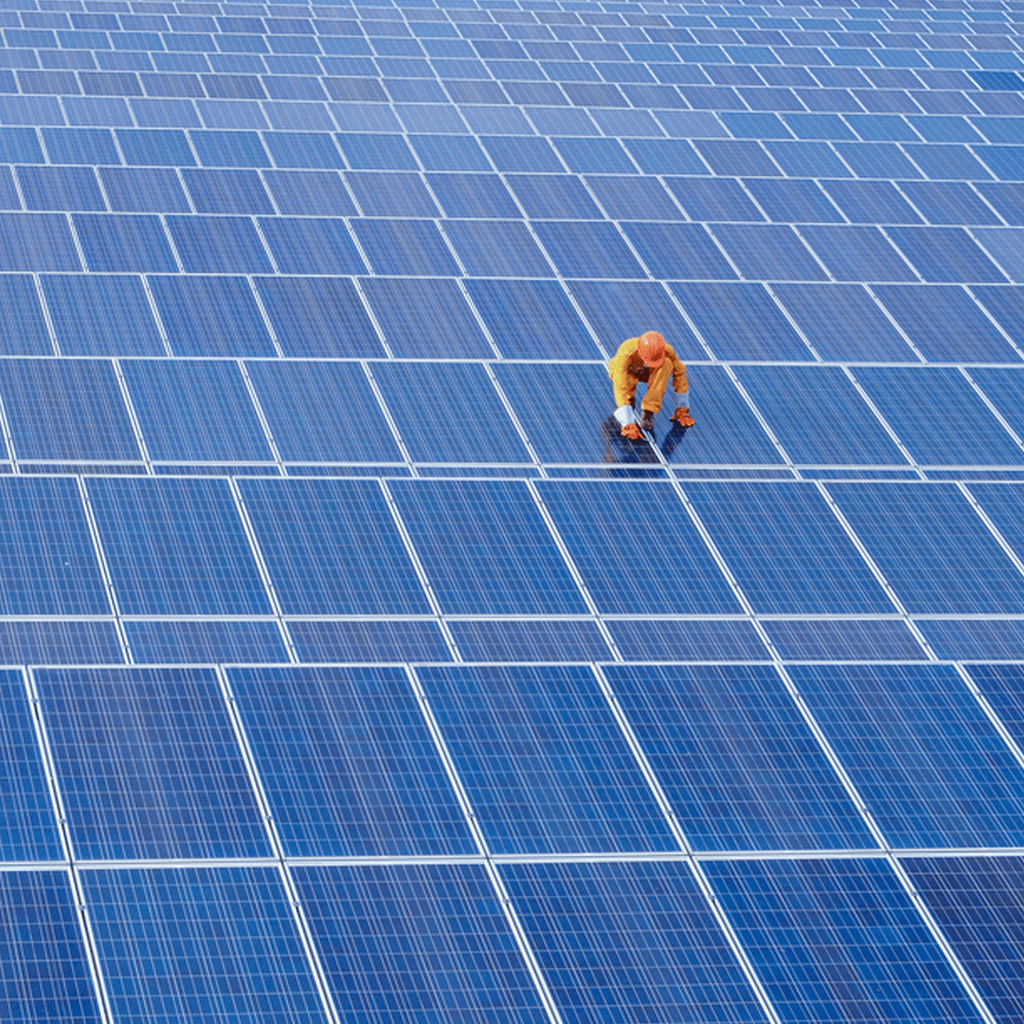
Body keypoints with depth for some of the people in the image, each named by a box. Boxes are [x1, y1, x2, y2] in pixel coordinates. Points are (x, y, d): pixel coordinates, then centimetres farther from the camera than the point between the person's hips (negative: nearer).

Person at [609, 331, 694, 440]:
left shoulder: (667, 350, -33)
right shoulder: (625, 354, -42)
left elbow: (679, 374, -17)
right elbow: (620, 389, -46)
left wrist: (681, 410, -17)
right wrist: (629, 424, -51)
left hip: (647, 373, 2)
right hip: (628, 372, -2)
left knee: (666, 363, -33)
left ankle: (649, 412, -26)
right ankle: (630, 397, 0)